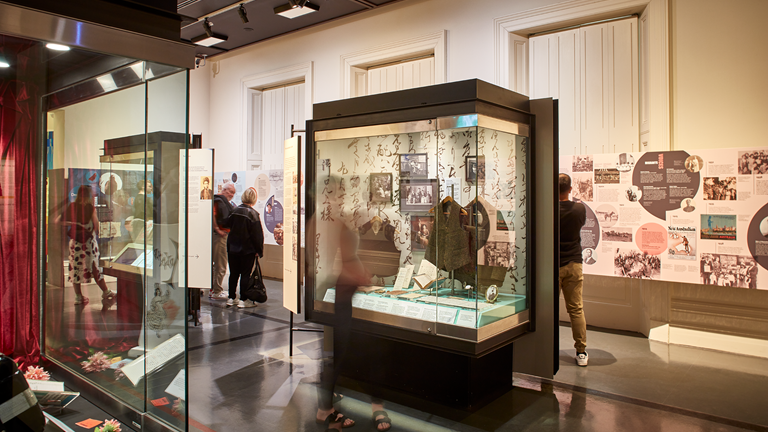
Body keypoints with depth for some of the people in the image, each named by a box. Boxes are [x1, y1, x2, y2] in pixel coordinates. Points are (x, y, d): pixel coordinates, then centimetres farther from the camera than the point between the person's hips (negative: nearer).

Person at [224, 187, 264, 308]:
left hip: (232, 247, 5)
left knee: (233, 273, 13)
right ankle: (243, 300, 7)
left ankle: (231, 298, 21)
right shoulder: (253, 214, -14)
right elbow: (257, 234, -13)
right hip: (247, 249, -5)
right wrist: (259, 251, -6)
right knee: (245, 274, 3)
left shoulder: (235, 211, 1)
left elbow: (227, 224, 11)